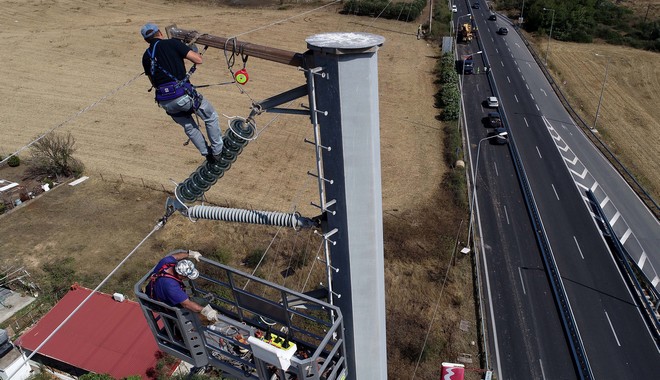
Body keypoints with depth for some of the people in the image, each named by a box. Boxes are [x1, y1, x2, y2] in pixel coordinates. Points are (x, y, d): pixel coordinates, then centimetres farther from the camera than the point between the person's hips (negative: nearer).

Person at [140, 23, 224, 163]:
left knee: (189, 127, 26)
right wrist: (195, 53, 17)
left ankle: (206, 153, 32)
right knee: (211, 117, 17)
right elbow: (198, 60, -7)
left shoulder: (146, 57, 13)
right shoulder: (172, 43, -2)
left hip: (164, 101, 5)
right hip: (183, 94, -5)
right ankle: (217, 151, 19)